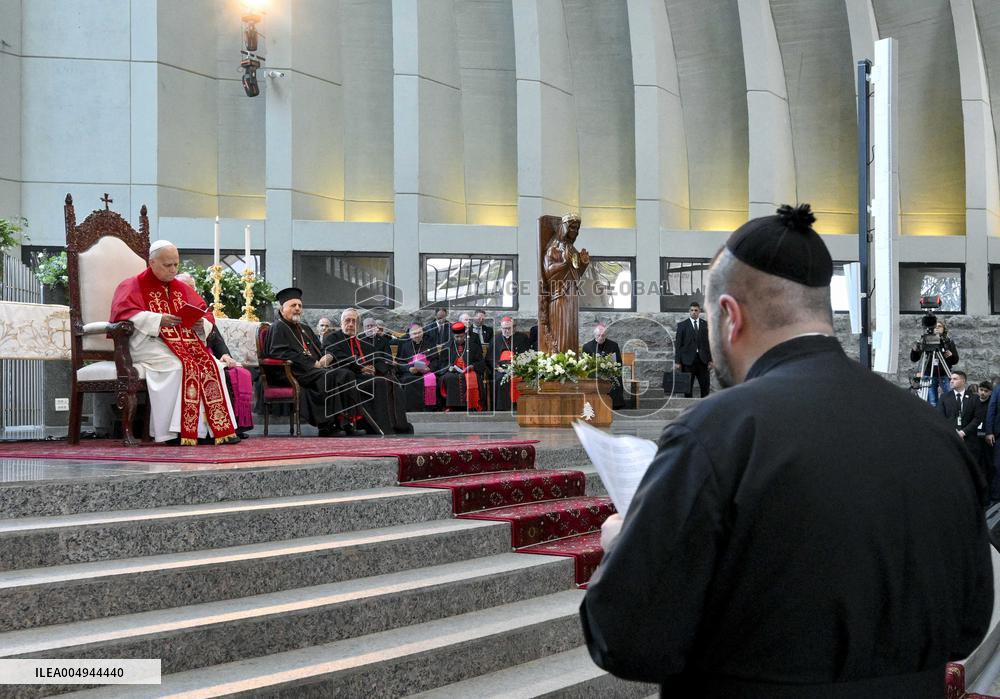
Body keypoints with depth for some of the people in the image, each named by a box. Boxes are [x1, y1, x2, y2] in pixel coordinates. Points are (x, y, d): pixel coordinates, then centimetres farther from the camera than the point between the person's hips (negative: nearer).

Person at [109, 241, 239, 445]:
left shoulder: (181, 288, 23)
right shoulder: (133, 286, 6)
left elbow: (205, 312, 19)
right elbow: (124, 313, -11)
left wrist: (201, 323, -7)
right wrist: (158, 320, -22)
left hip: (184, 342, 5)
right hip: (149, 342, -5)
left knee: (211, 364, -21)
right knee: (177, 365, -34)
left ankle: (216, 428, -25)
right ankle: (175, 431, -33)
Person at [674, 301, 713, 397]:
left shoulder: (705, 325, 10)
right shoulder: (682, 325, 2)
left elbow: (709, 343, 10)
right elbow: (677, 345, 0)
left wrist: (710, 360, 4)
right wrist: (677, 362, -6)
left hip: (703, 360, 2)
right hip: (688, 360, -2)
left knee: (706, 386, 0)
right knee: (688, 387, 1)